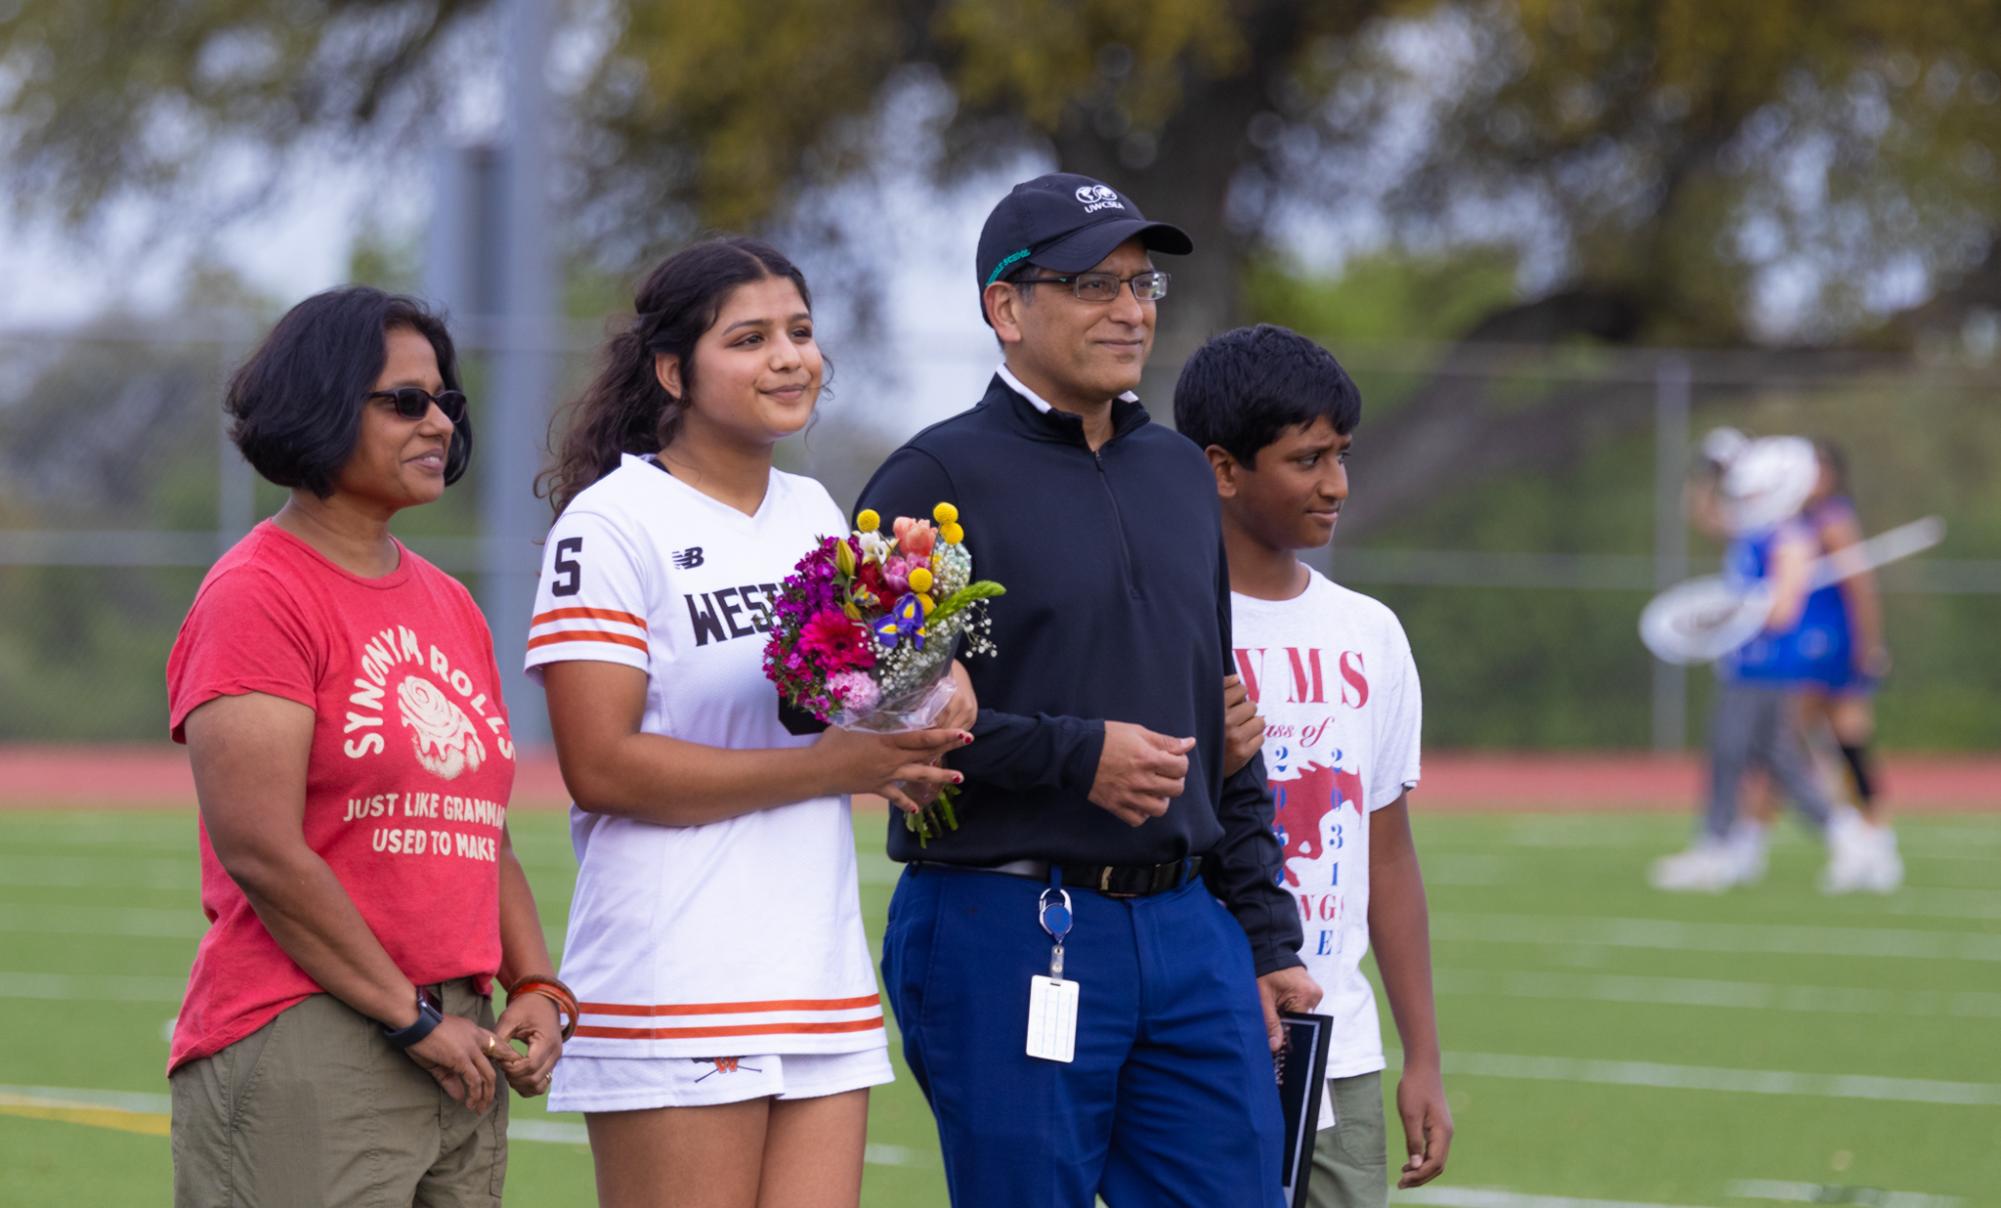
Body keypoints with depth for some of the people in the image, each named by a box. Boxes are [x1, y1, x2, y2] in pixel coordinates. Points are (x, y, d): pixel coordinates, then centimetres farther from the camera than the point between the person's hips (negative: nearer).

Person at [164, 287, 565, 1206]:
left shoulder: (447, 605, 19)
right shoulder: (257, 596, -6)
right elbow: (260, 853, -14)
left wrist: (535, 987, 4)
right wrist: (413, 1019, -12)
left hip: (454, 1042, 8)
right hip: (301, 1051, -8)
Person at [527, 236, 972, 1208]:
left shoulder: (816, 515, 16)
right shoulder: (612, 524, -7)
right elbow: (600, 765, -15)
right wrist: (826, 766, -16)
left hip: (822, 974, 7)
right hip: (673, 988, -7)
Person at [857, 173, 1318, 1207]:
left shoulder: (1178, 474, 18)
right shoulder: (934, 480, -4)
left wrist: (1266, 939, 18)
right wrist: (1075, 753, -16)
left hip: (1187, 928, 6)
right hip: (1008, 936, -6)